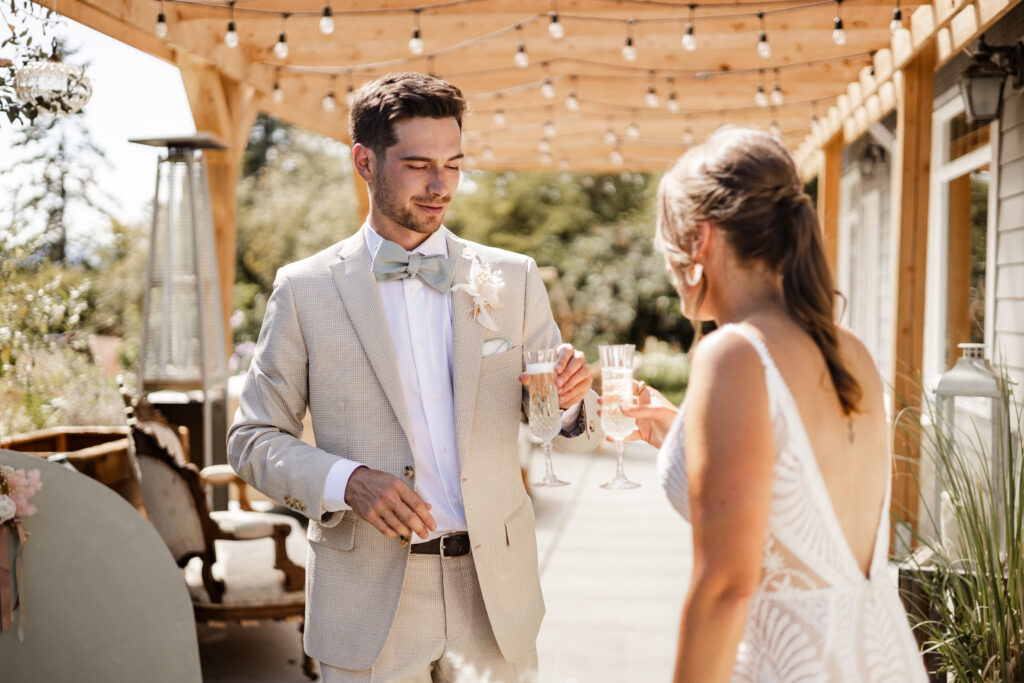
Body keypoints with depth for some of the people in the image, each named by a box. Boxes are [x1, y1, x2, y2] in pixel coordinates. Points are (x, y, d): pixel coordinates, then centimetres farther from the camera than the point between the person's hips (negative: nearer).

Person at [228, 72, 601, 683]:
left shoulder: (513, 279, 4)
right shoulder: (305, 290, -1)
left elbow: (573, 431, 8)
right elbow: (254, 439, 2)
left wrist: (571, 398, -16)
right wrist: (346, 481, -16)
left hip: (493, 593, 2)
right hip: (368, 605, -1)